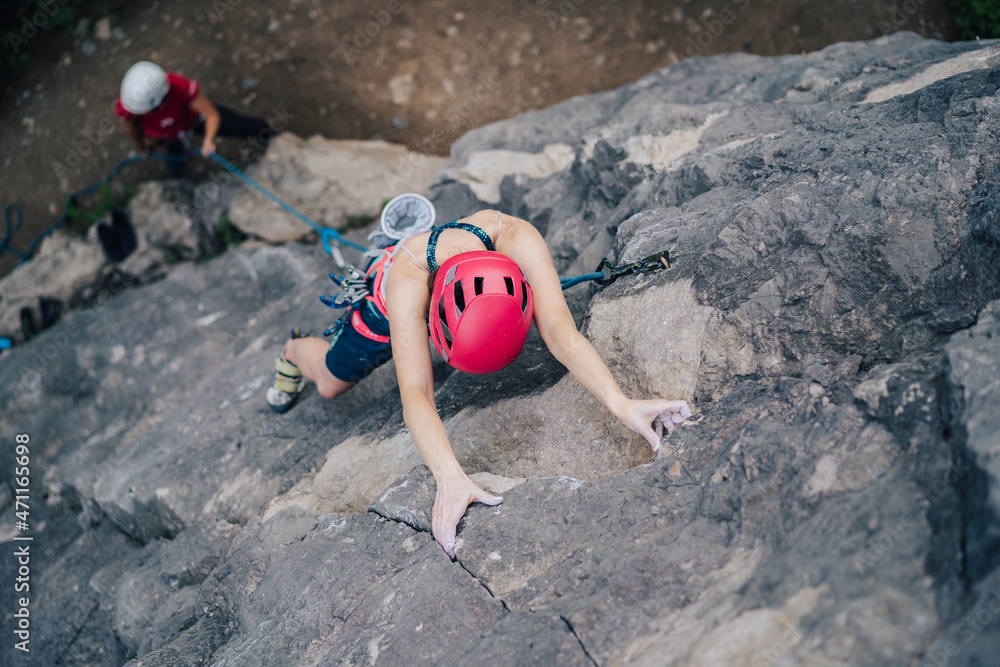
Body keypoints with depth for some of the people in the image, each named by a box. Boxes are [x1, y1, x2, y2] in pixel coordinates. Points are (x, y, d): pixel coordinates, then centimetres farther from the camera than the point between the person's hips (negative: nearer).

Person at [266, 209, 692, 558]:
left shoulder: (517, 238, -49)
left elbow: (561, 332, -55)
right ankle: (295, 350, 55)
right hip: (386, 310, -2)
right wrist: (450, 478, -74)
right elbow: (414, 394, -58)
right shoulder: (406, 283, -51)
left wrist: (623, 406, -68)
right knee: (331, 383, 20)